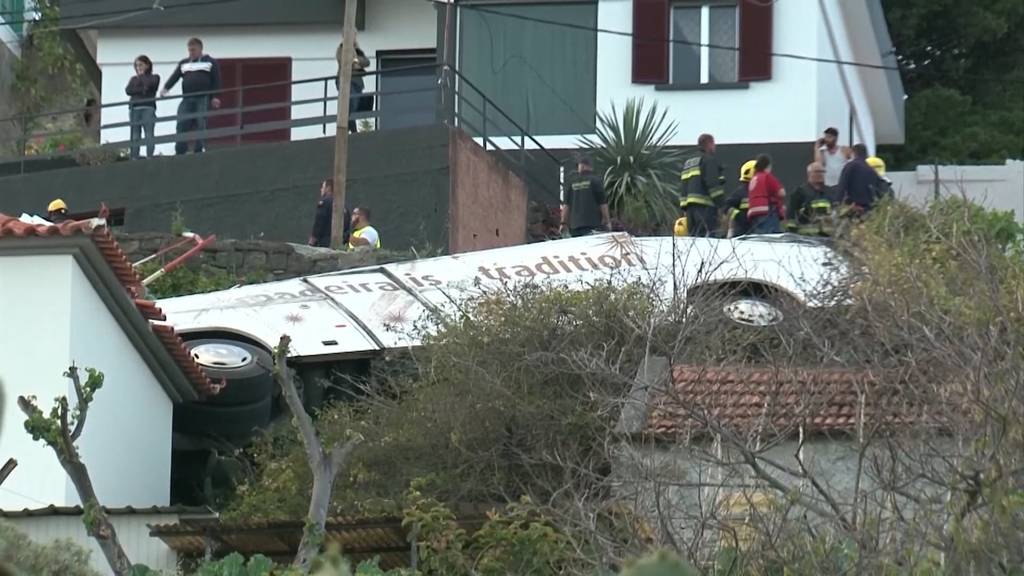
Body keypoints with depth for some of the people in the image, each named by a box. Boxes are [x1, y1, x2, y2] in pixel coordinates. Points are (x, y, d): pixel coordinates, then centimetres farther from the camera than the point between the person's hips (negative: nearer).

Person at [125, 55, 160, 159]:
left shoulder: (154, 77, 15)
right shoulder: (134, 79, 24)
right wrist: (142, 90, -5)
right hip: (134, 108, 3)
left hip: (148, 108, -3)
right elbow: (128, 90, 7)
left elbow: (149, 84, -6)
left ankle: (150, 158, -17)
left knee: (149, 134, -11)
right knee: (135, 136, -4)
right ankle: (134, 158, -9)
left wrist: (141, 76, 10)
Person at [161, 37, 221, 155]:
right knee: (181, 126, -7)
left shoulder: (210, 62, 8)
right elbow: (174, 77, 7)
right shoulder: (183, 64, 19)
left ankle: (199, 152, -5)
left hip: (203, 100, -4)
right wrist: (166, 88, -10)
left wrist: (215, 97, -9)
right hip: (187, 100, 4)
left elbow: (216, 81, 1)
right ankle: (180, 153, -7)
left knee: (201, 126, -7)